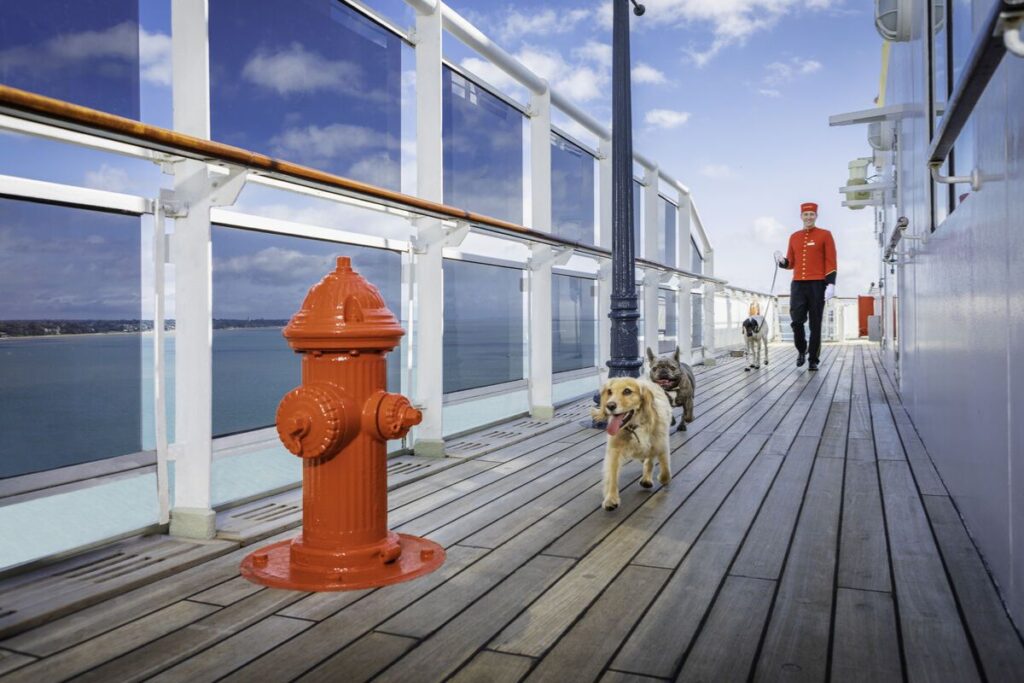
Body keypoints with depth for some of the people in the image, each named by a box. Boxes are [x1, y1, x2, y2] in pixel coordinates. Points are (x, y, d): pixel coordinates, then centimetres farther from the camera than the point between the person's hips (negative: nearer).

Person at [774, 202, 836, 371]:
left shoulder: (825, 235, 3)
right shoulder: (794, 237, 13)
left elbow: (831, 262, -2)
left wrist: (831, 284, -12)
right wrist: (781, 260, -5)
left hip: (817, 285, -2)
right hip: (797, 285, 3)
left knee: (815, 324, 1)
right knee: (797, 320, -9)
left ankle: (813, 360, 9)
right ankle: (801, 350, 16)